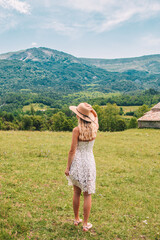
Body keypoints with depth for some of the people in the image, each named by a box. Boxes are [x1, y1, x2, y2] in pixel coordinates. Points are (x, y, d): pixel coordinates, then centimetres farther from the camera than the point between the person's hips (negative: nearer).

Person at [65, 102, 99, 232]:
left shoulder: (77, 130, -15)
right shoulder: (94, 127, -4)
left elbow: (72, 150, -13)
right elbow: (96, 117, 22)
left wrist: (68, 167, -5)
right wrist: (91, 110, 6)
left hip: (77, 162, -1)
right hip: (89, 162, 2)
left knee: (76, 193, 17)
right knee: (87, 194, 10)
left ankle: (76, 219, 32)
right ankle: (85, 224, 17)